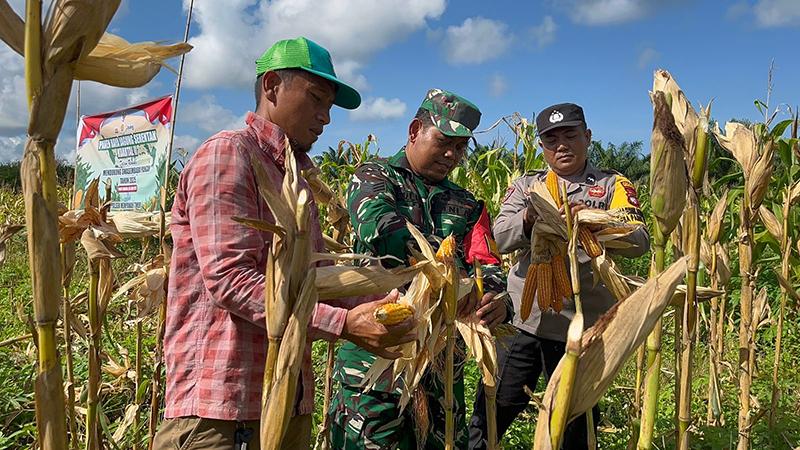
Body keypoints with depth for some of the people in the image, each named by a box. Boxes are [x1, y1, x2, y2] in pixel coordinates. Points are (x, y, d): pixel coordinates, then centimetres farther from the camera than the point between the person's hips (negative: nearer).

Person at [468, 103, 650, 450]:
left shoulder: (613, 185, 4)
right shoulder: (527, 185, 9)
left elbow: (639, 243, -12)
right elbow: (499, 239, -6)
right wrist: (528, 220, -27)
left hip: (583, 328, -1)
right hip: (522, 319, 2)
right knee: (491, 413, 8)